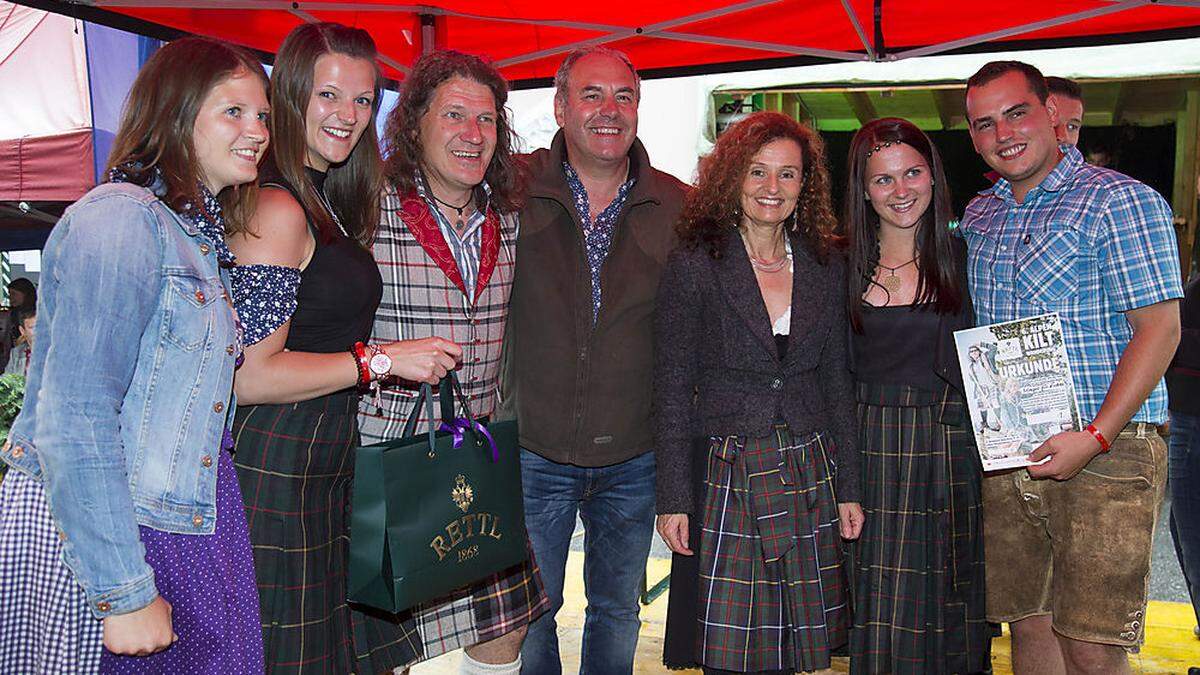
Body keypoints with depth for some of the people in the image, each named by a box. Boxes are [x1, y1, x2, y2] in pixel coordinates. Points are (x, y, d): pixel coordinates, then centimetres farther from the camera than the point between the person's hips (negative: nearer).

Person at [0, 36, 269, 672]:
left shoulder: (194, 233, 14)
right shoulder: (120, 219, -15)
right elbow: (73, 423, -21)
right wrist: (124, 594, -21)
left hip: (173, 520, 9)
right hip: (85, 530, -8)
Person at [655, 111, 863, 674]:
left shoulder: (826, 269, 8)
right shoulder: (694, 265, -4)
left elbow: (837, 384, 11)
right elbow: (671, 389, -5)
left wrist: (848, 489, 8)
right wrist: (673, 498, -9)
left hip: (810, 479, 4)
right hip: (726, 480, -3)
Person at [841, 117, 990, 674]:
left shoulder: (962, 256, 2)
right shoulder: (843, 263, 3)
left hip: (948, 443, 0)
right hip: (869, 445, 0)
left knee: (944, 597, 9)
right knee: (877, 604, 6)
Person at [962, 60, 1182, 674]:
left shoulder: (1120, 202, -6)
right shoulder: (978, 216, 14)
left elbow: (1160, 329, -11)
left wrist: (1094, 438, -19)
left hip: (1105, 455, -6)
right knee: (1028, 624, 12)